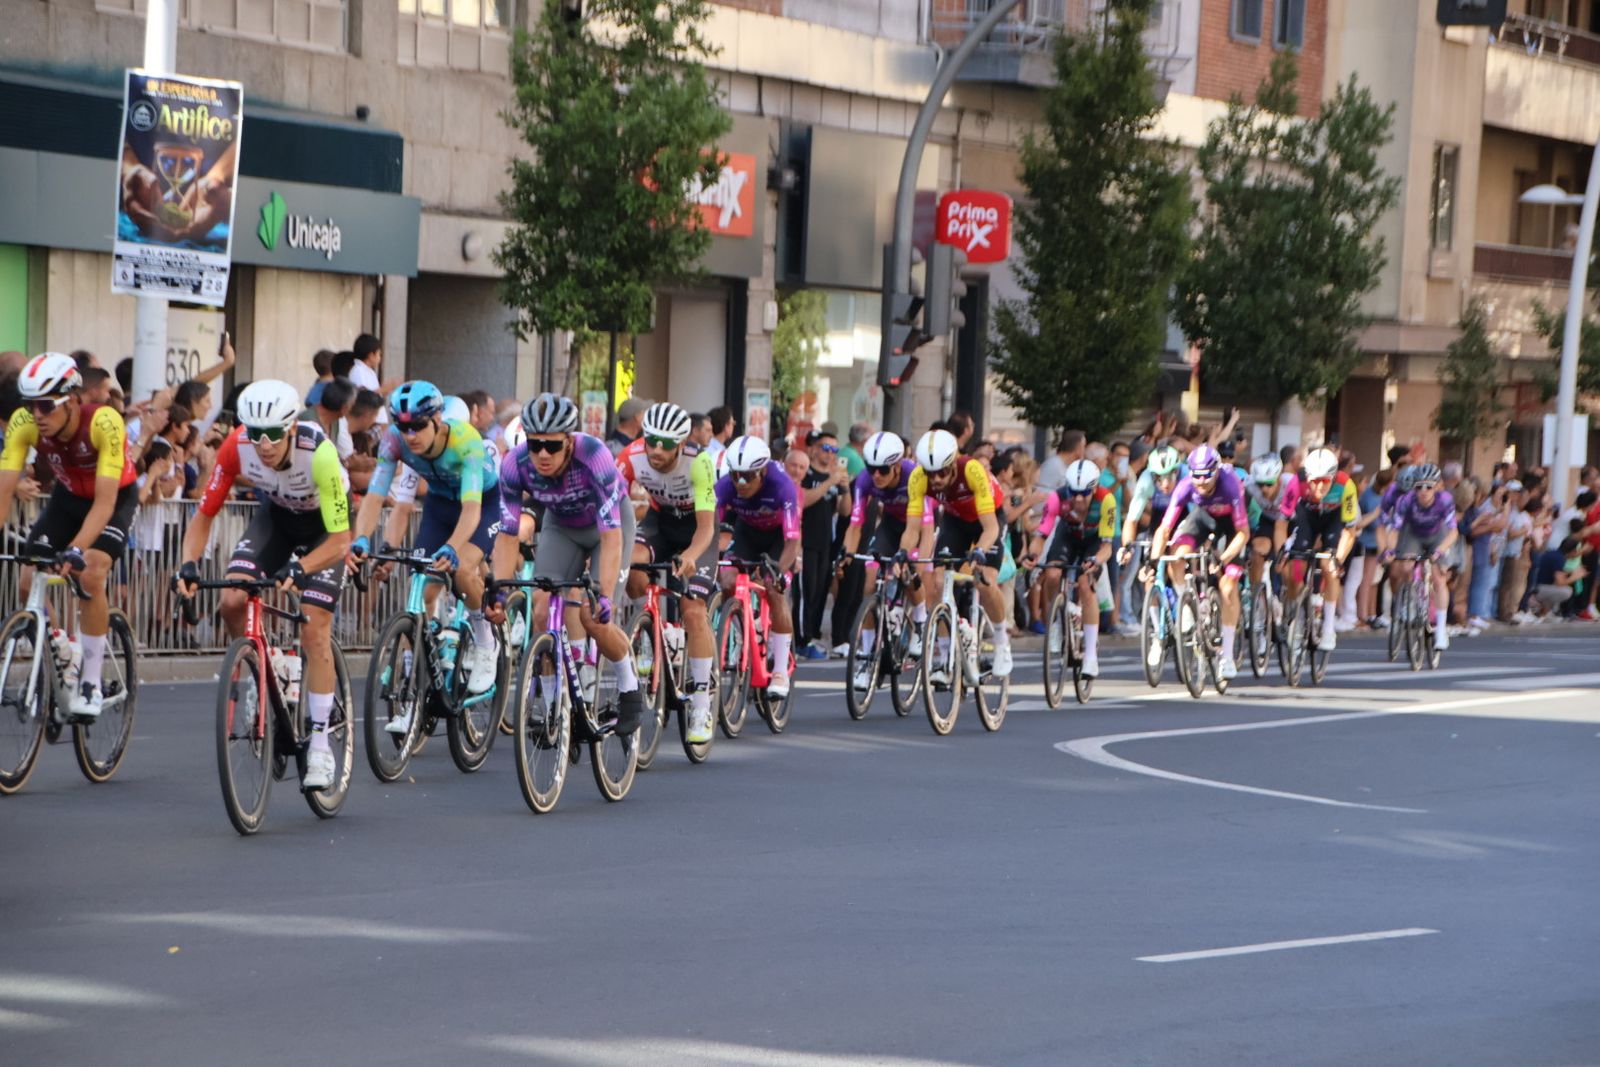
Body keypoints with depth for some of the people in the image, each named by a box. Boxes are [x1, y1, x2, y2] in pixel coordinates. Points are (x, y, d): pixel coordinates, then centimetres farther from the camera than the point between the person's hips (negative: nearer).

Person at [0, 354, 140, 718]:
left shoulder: (105, 423, -37)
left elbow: (104, 502, -40)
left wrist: (75, 550, -53)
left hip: (116, 497, -4)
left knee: (90, 575, -26)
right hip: (68, 495, 4)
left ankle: (91, 682, -15)